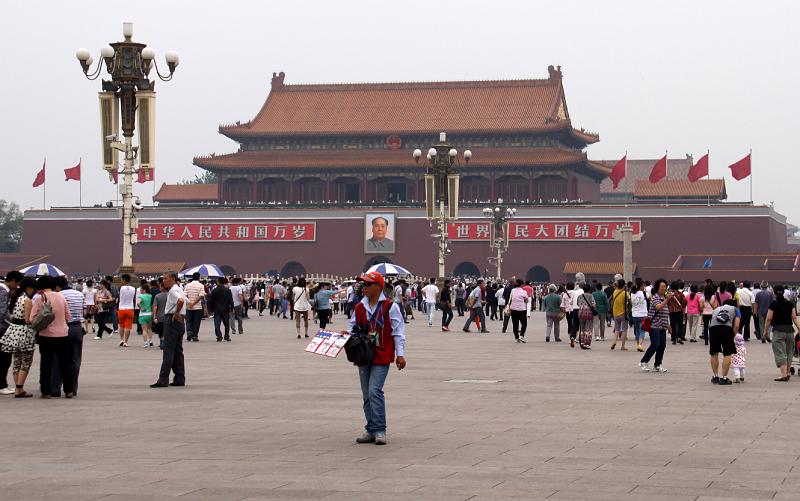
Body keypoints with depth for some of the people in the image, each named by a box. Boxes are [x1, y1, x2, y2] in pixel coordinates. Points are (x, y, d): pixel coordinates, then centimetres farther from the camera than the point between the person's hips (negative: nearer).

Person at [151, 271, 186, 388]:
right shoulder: (179, 290, 18)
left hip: (172, 320, -10)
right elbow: (185, 301, 30)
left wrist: (176, 313, -20)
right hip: (180, 321, 10)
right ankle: (180, 379, 13)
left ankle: (163, 380, -12)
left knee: (168, 351, -10)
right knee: (178, 351, 12)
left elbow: (181, 300, -32)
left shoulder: (173, 291, -14)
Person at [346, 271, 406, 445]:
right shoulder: (359, 307, 9)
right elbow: (353, 326, 18)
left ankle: (379, 430, -11)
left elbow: (398, 331, -5)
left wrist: (400, 354, -9)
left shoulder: (390, 307, -6)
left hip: (382, 356, -6)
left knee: (375, 391, -17)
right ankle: (371, 430, 17)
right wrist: (347, 333, -5)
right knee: (367, 395, 9)